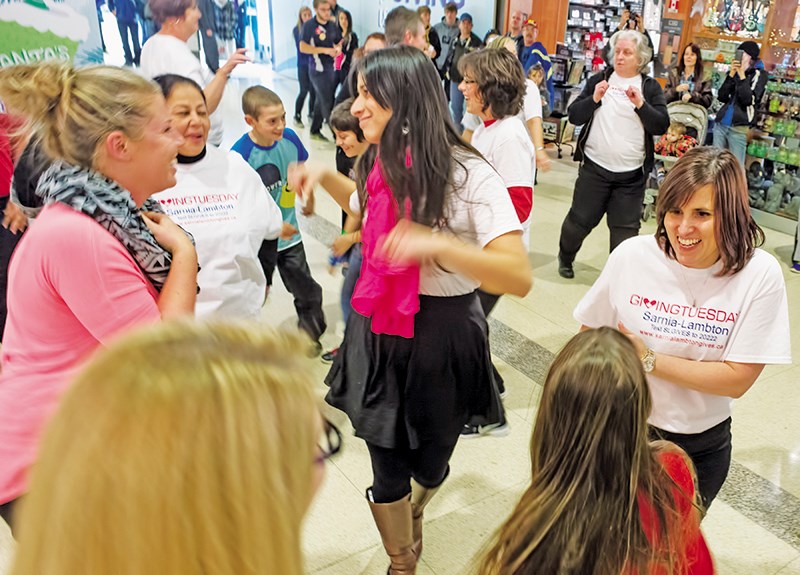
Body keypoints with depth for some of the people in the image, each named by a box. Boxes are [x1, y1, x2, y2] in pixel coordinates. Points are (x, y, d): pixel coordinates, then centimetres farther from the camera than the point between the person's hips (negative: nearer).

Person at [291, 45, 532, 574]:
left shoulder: (468, 175, -19)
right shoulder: (380, 164, -1)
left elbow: (520, 278, -28)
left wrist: (438, 244, -42)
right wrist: (325, 177, 8)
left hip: (442, 336, -3)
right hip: (379, 332, 4)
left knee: (430, 461, 20)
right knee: (388, 468, 10)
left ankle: (411, 516, 57)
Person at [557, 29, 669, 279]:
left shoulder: (650, 87, 3)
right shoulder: (598, 79, 5)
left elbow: (661, 126, -6)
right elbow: (574, 116, -1)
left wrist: (641, 104, -20)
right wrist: (594, 99, -17)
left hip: (631, 174, 0)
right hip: (594, 167, 0)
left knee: (625, 228, 3)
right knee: (580, 219, 8)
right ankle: (565, 257, 33)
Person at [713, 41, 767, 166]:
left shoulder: (760, 74, 1)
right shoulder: (735, 71, 15)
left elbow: (748, 100, -11)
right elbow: (721, 97, 6)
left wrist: (742, 76, -11)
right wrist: (731, 75, -3)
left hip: (739, 128, -5)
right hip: (721, 124, 5)